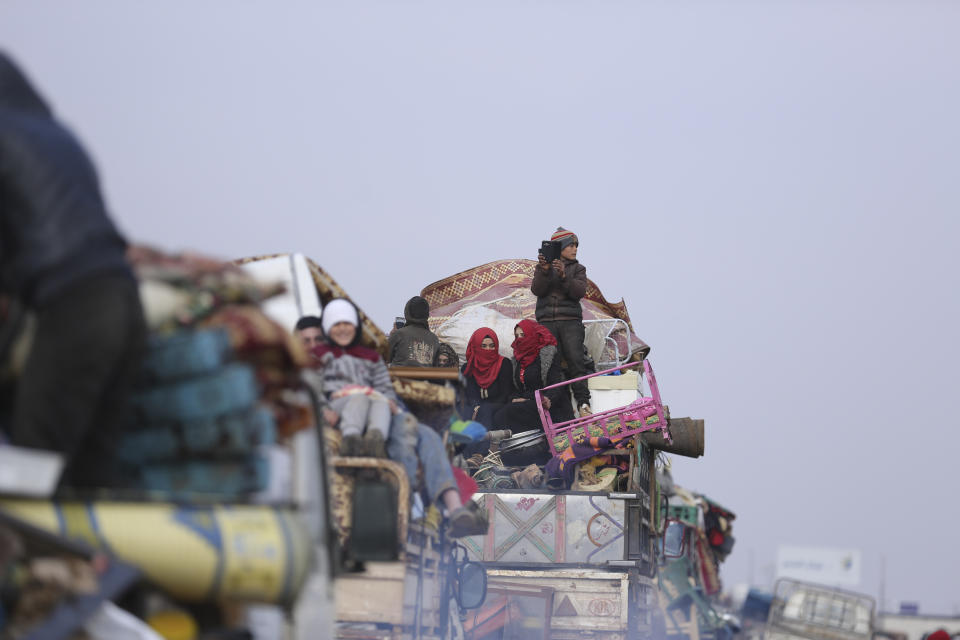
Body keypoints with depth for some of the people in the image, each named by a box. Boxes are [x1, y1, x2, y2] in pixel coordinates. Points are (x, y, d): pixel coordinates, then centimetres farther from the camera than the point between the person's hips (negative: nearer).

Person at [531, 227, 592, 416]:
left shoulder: (577, 269, 13)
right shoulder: (542, 267, 14)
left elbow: (579, 291, -4)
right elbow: (537, 290, -2)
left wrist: (564, 276, -19)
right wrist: (545, 271, -18)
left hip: (571, 322, 0)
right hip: (547, 321, 0)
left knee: (576, 360, -14)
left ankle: (583, 402, -18)